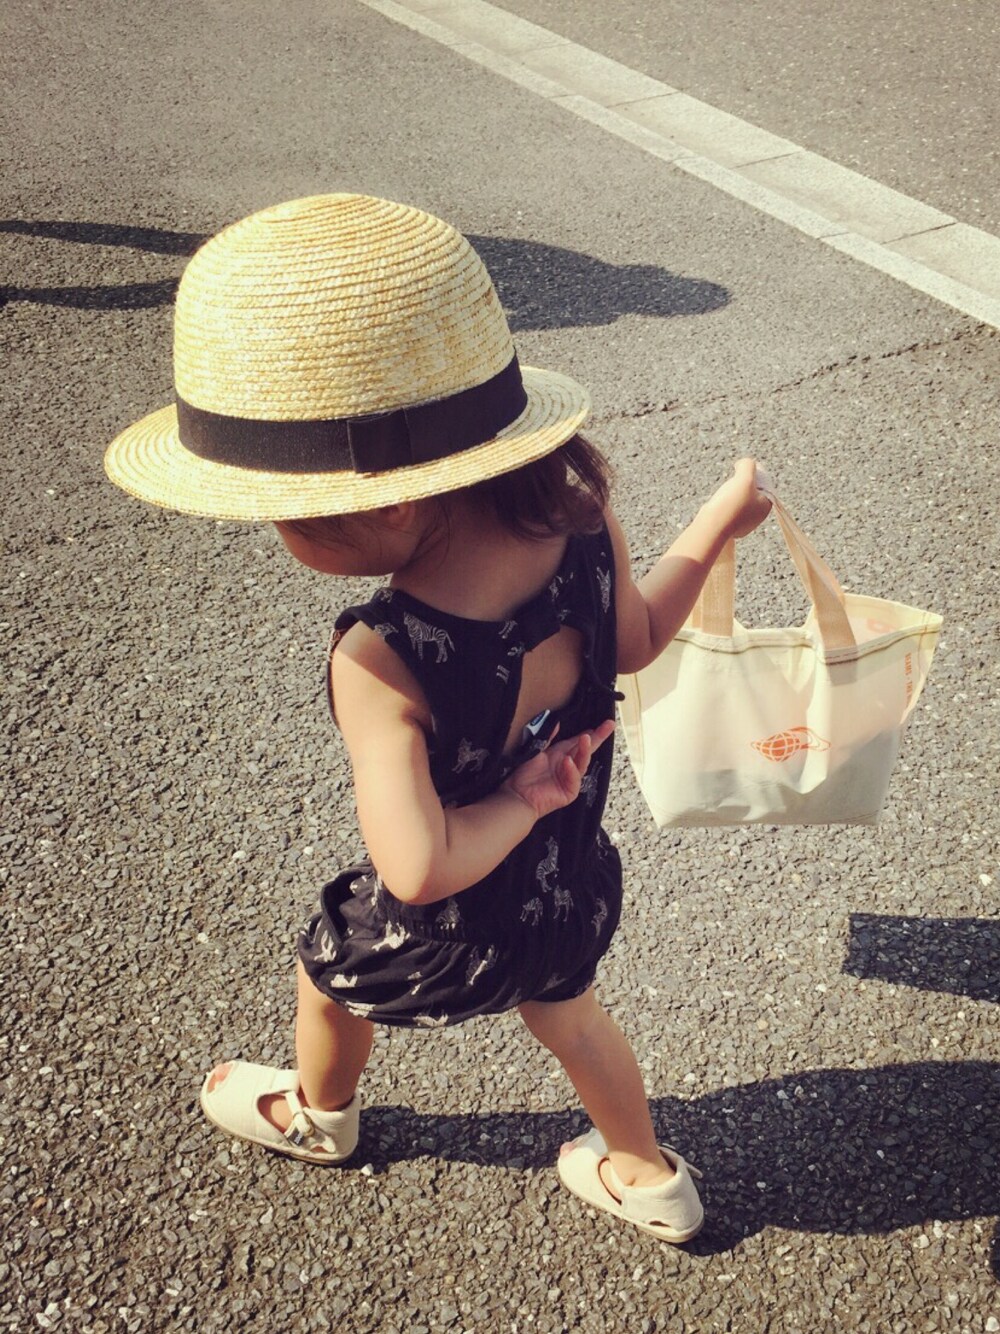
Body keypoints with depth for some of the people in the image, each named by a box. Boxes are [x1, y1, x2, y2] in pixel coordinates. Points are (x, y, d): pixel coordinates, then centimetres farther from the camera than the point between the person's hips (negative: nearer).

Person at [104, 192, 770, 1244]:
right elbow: (638, 640, -4)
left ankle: (315, 1115, 60)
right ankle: (648, 1177, 56)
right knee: (565, 1010, 34)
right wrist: (716, 526, 9)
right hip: (572, 890, 5)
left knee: (328, 974, 28)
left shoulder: (378, 661, -39)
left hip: (450, 934, -4)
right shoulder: (580, 518, -23)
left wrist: (520, 799, -22)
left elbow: (418, 871, -39)